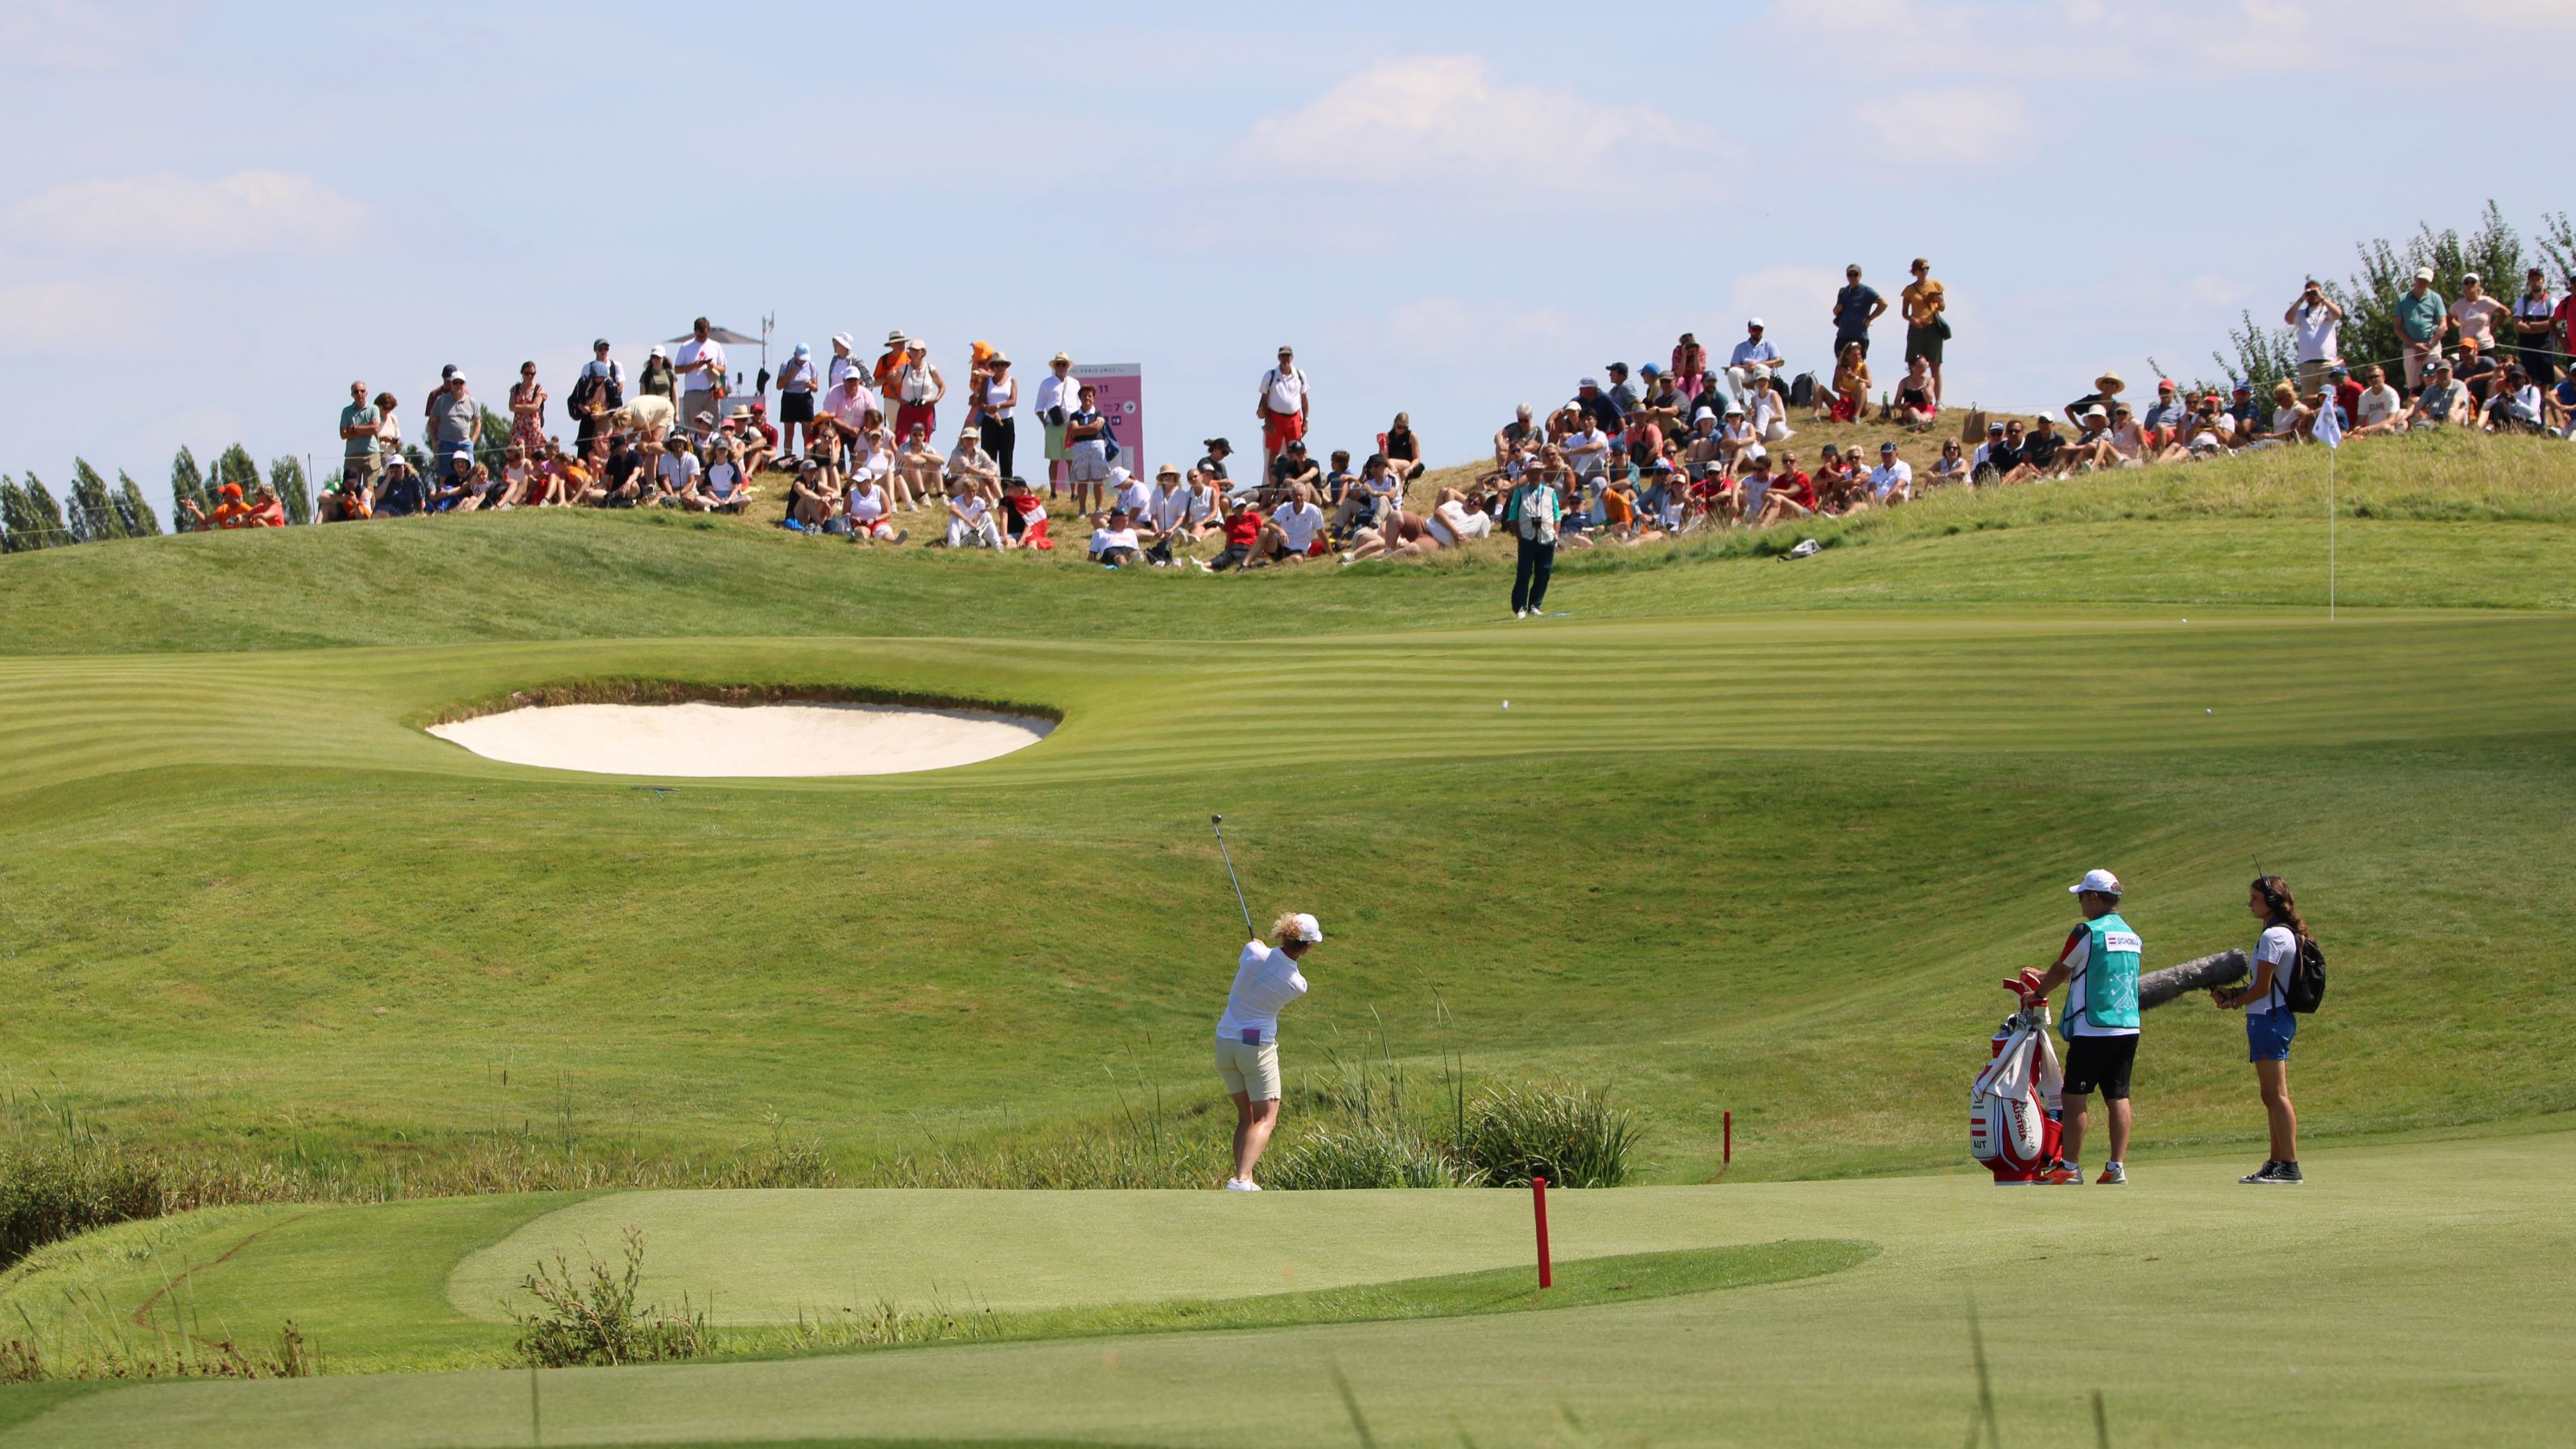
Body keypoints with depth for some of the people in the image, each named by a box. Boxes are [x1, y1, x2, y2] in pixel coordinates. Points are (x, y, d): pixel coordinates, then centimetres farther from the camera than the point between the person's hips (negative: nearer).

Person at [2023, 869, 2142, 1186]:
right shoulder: (2133, 937, 14)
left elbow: (2059, 974, 1)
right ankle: (2117, 1167, 2)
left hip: (2092, 1030, -7)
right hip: (2129, 1028, 7)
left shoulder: (2087, 933, -10)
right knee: (2118, 1098, 6)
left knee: (2075, 1096, 0)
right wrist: (2046, 979, 33)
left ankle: (2069, 1167, 1)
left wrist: (2037, 993, 22)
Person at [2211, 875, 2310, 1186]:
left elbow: (2262, 988, -15)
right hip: (2279, 1018, 10)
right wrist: (2233, 992, 11)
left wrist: (2234, 1003, 1)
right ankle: (2277, 1163, 16)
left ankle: (2289, 1167, -13)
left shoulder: (2273, 937, -15)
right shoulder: (2286, 934, 15)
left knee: (2276, 1095, -11)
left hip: (2268, 1018, -10)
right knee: (2272, 1096, 13)